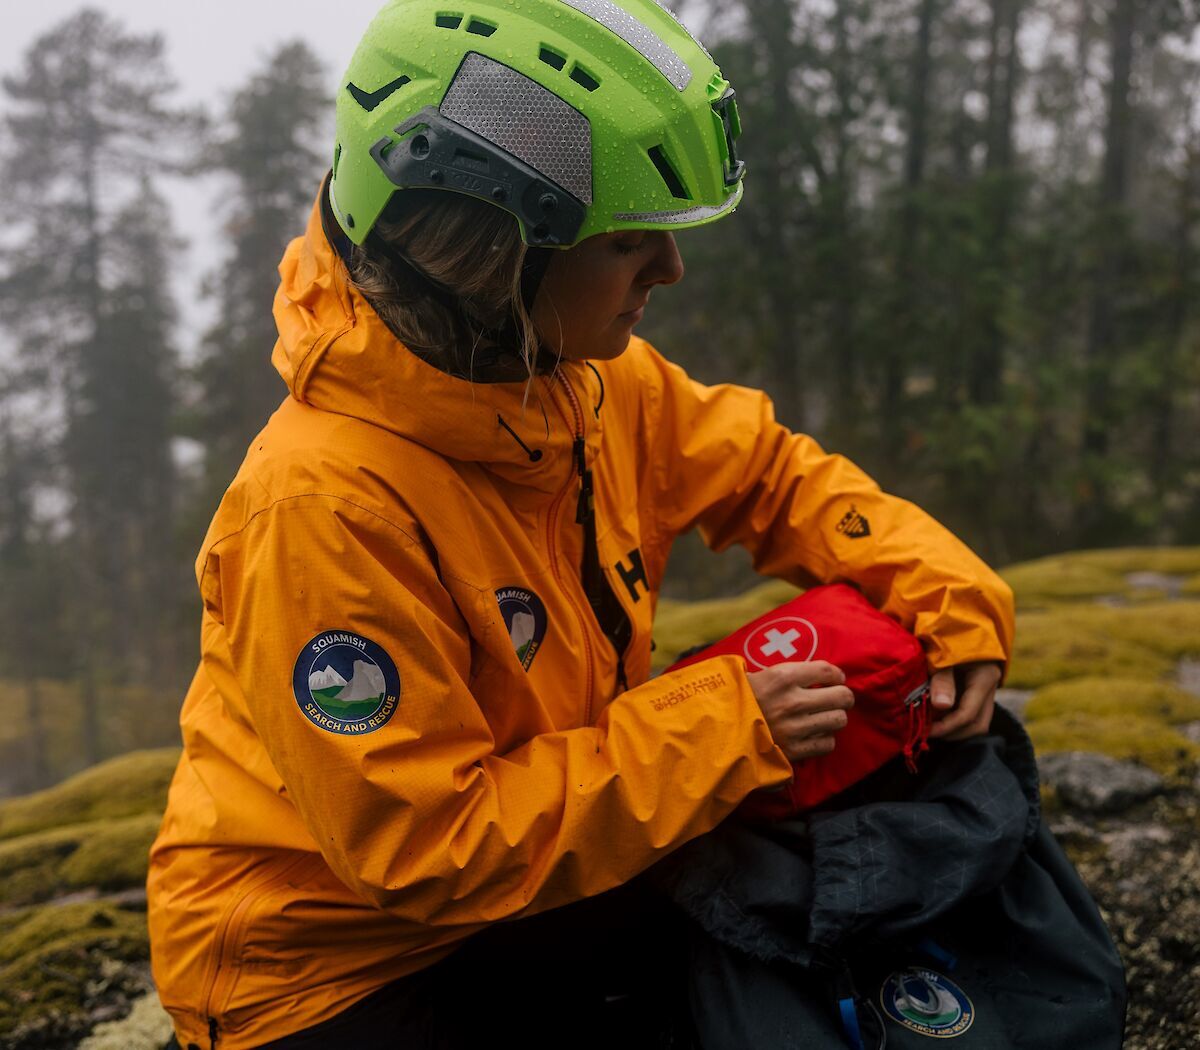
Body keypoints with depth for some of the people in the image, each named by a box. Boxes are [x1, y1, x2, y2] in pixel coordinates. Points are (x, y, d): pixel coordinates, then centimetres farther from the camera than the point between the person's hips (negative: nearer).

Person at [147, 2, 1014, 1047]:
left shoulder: (599, 385, -9)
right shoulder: (325, 505, -31)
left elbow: (771, 473, 5)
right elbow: (430, 846, -28)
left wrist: (948, 593, -11)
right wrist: (717, 728, -27)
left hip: (511, 895, 7)